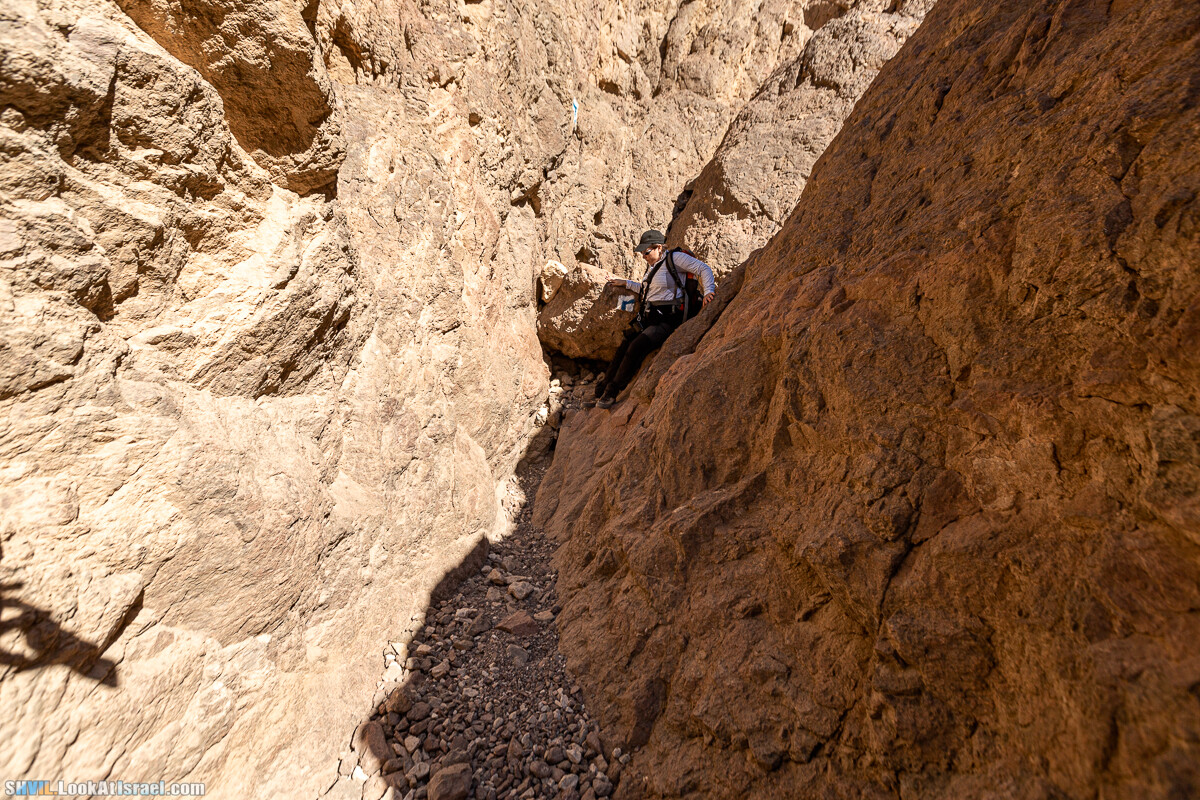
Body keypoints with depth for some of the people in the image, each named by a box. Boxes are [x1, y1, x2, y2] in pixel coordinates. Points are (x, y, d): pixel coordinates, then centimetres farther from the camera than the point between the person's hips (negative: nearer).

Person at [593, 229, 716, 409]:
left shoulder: (675, 258, -6)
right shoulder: (652, 265, 18)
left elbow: (703, 269, -7)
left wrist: (708, 291, -21)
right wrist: (627, 284, 34)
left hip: (665, 320, -9)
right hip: (647, 318, 9)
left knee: (636, 347, -25)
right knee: (624, 348, -1)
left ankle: (611, 392, -16)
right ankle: (603, 388, 9)